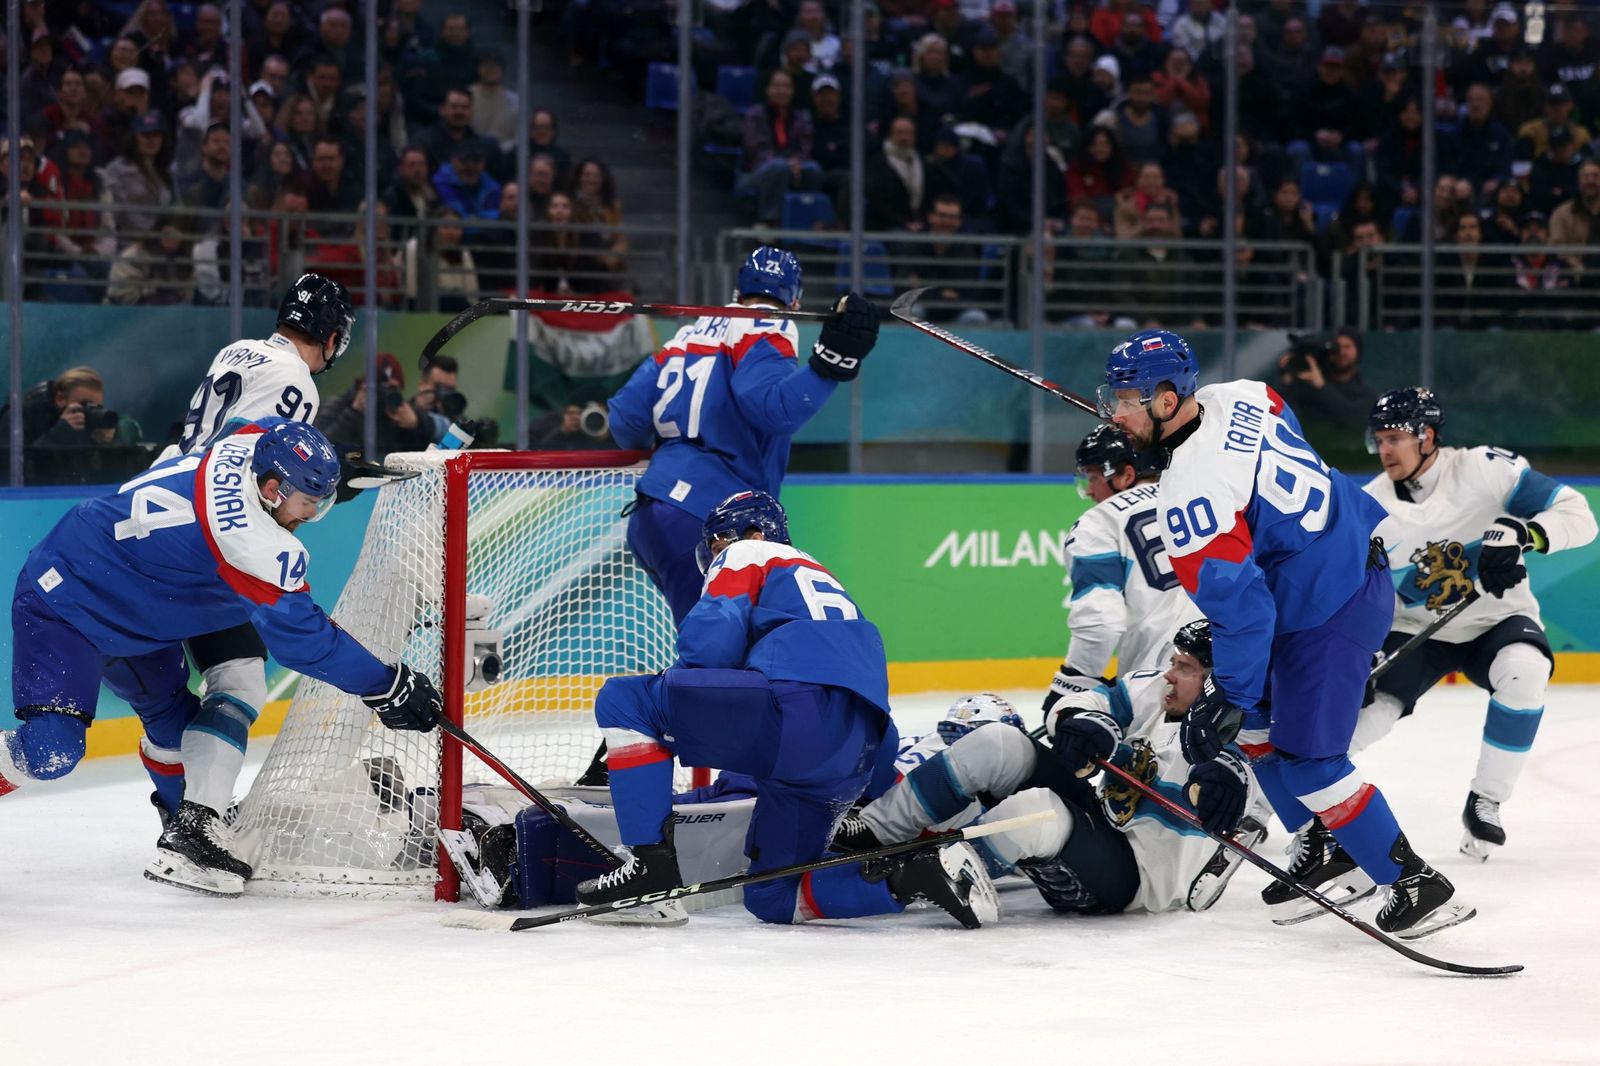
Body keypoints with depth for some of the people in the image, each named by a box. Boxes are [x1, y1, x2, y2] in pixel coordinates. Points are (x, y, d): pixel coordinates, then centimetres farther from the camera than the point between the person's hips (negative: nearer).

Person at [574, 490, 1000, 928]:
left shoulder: (746, 556, 16)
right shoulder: (829, 584, 39)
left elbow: (711, 641, -3)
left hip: (795, 706, -8)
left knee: (625, 700, 3)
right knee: (773, 899, 18)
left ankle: (652, 863, -8)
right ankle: (911, 873, -2)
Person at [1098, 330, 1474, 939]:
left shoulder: (1189, 492, -26)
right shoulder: (1238, 397, -1)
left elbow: (1241, 603, -28)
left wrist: (1231, 697, -21)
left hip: (1328, 614, -10)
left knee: (1306, 760, -8)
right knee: (1255, 721, 18)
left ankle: (1419, 885, -1)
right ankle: (1327, 850, 26)